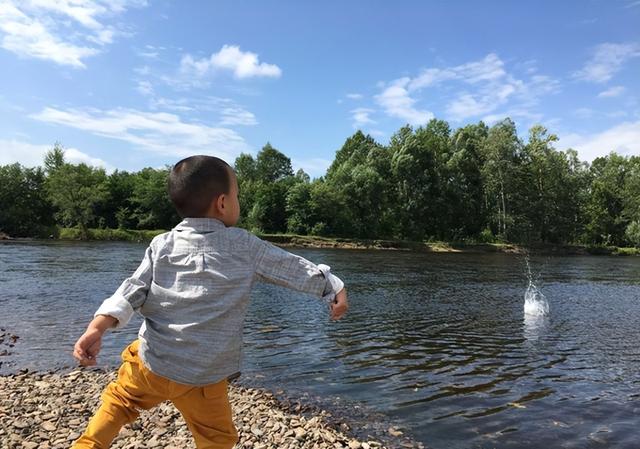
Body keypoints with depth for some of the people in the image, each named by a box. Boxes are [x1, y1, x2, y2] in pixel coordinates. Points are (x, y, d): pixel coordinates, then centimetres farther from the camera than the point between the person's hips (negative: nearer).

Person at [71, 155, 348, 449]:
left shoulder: (161, 245, 1)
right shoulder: (244, 246, -6)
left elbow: (134, 290, -6)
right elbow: (294, 268, 1)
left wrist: (97, 327, -6)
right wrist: (334, 287, 11)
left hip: (152, 361, 3)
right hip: (205, 376, -2)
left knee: (119, 401, 31)